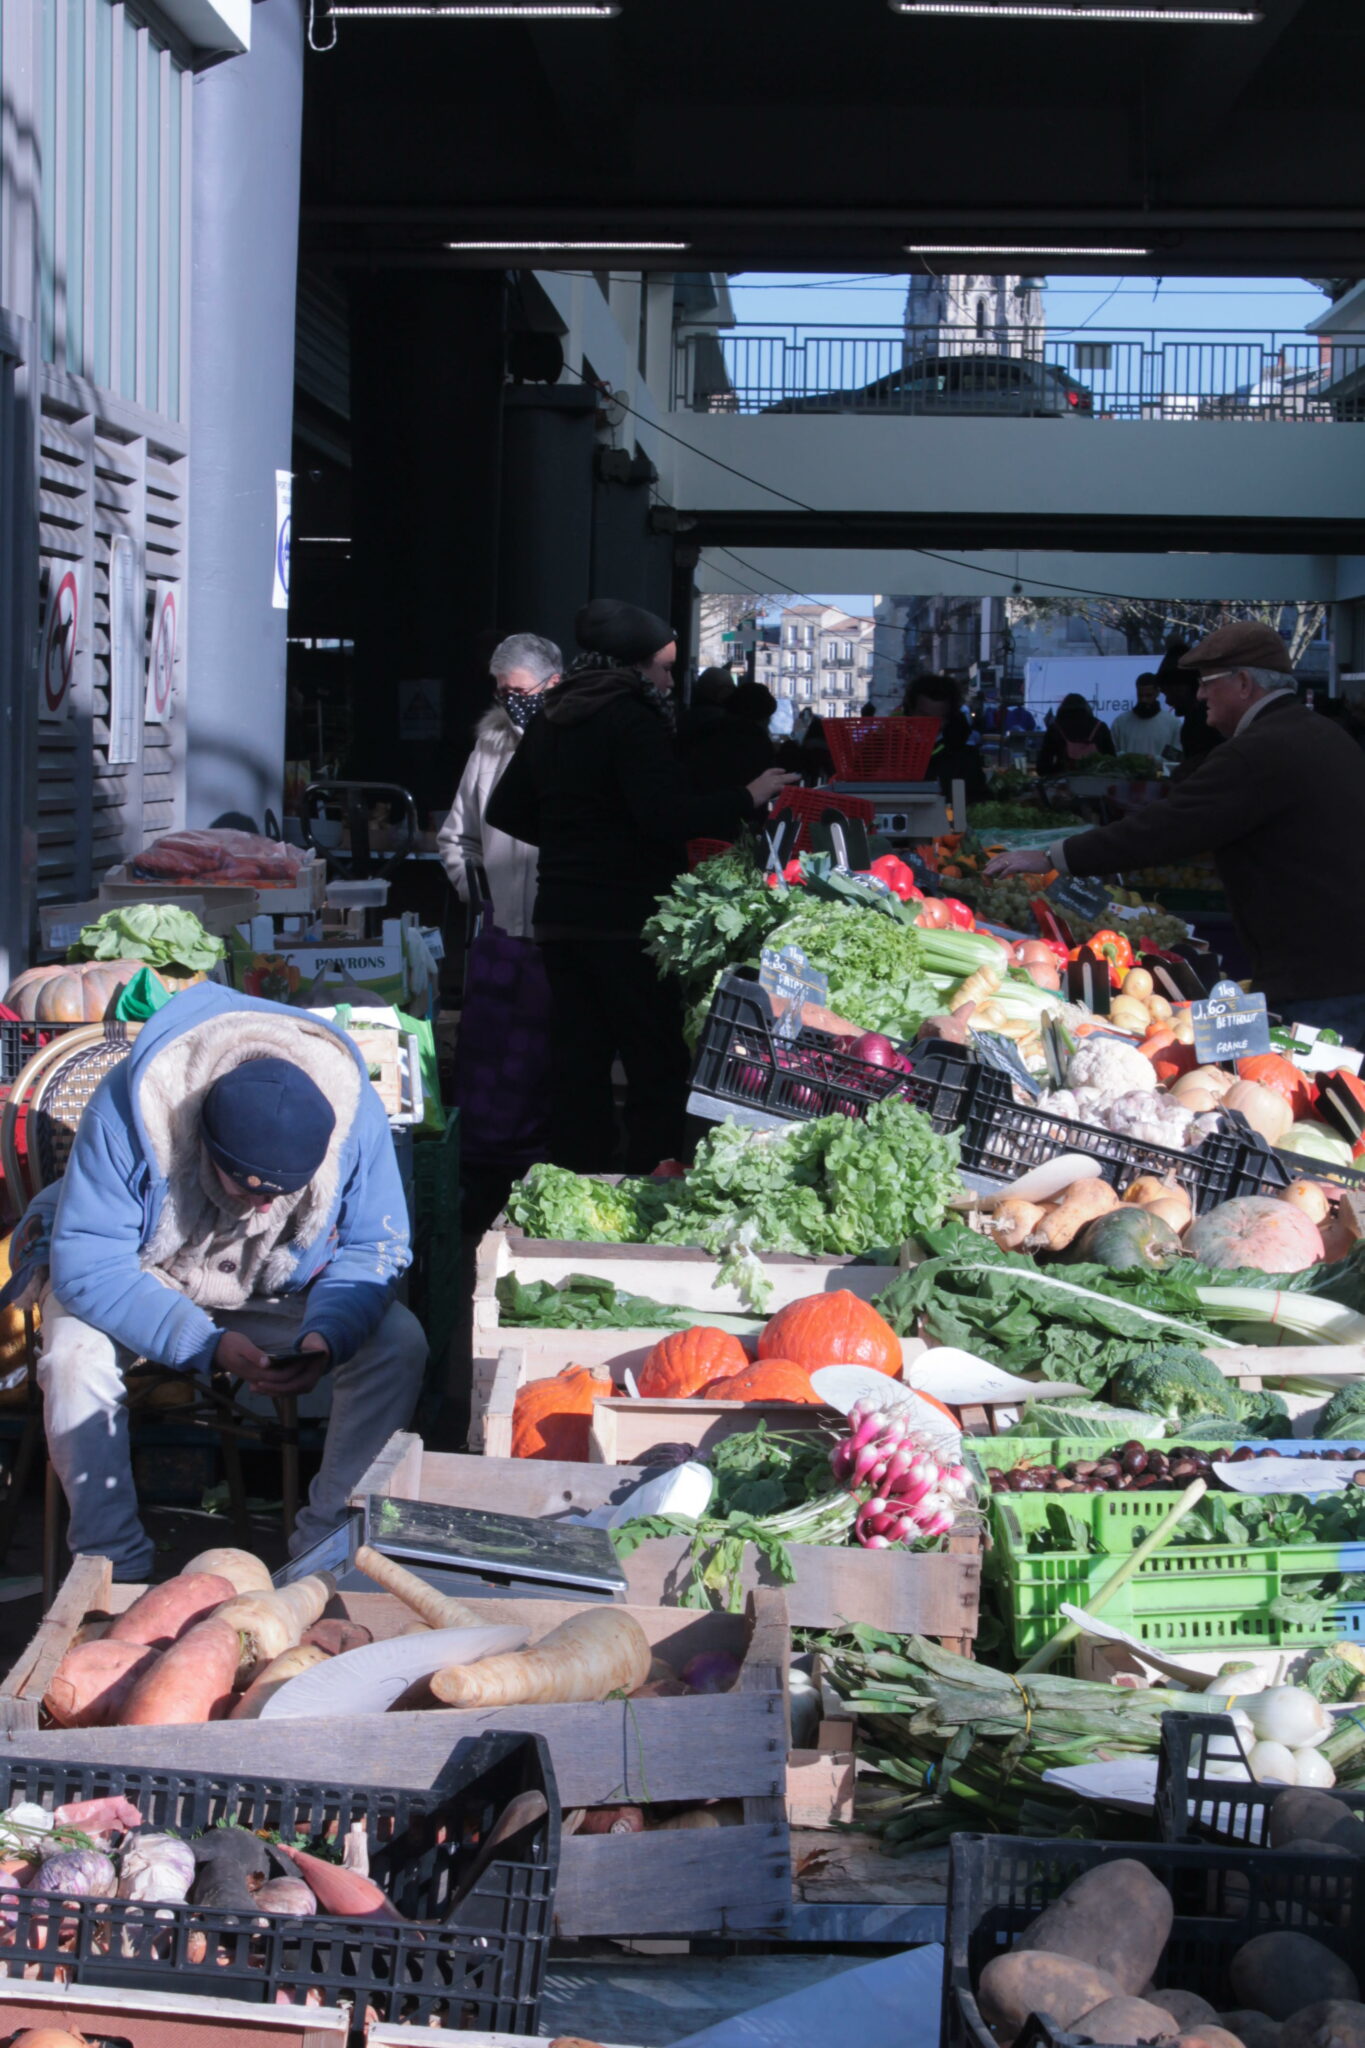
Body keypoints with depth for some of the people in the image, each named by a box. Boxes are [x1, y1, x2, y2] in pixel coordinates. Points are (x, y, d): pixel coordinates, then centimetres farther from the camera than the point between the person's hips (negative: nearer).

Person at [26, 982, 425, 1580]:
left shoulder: (354, 1111, -27)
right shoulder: (126, 1109, -34)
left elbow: (372, 1251, -16)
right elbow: (87, 1268, -31)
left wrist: (326, 1336, -36)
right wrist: (206, 1344, -42)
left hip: (284, 1294, 2)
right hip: (138, 1283, -2)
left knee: (400, 1346, -22)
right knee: (74, 1355, -33)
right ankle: (117, 1569, -21)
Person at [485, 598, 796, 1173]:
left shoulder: (550, 723, 13)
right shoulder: (632, 721, -12)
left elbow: (505, 812, 21)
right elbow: (669, 817, -21)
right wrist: (749, 798, -12)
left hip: (559, 918, 8)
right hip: (627, 920, -8)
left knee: (578, 1066, 11)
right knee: (658, 1068, -3)